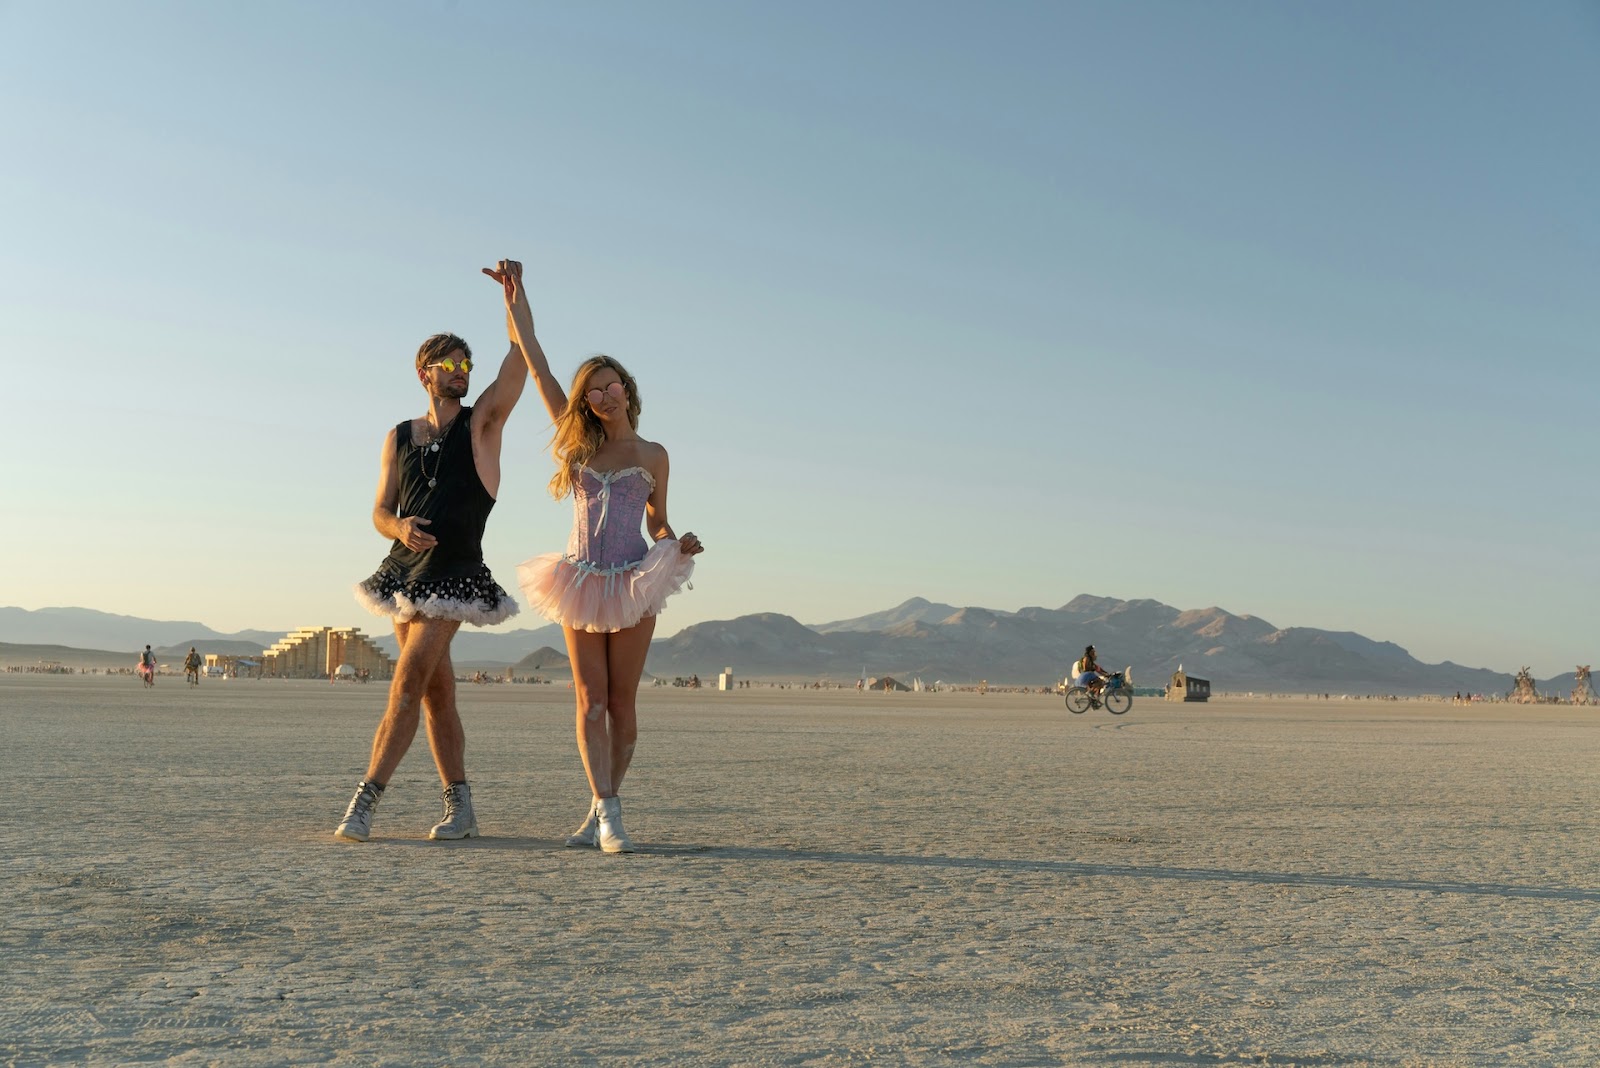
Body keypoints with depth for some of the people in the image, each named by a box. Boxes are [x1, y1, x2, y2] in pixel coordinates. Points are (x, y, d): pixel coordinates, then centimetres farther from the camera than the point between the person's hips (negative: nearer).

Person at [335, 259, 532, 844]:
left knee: (407, 685, -14)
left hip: (455, 573, -5)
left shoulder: (483, 421, 3)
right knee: (436, 693, 7)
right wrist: (400, 528, -12)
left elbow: (521, 355, -9)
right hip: (404, 570, 5)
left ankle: (364, 801, -12)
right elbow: (380, 513, 10)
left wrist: (514, 290, -16)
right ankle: (460, 808, 14)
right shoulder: (399, 437, 12)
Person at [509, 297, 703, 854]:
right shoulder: (579, 441, 8)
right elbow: (536, 363, 9)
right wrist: (514, 294, 10)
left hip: (633, 583, -1)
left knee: (621, 701, 1)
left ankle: (601, 811, 9)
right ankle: (608, 812, -5)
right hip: (582, 580, 1)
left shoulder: (652, 454, 7)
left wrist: (677, 544, -7)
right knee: (591, 700, -4)